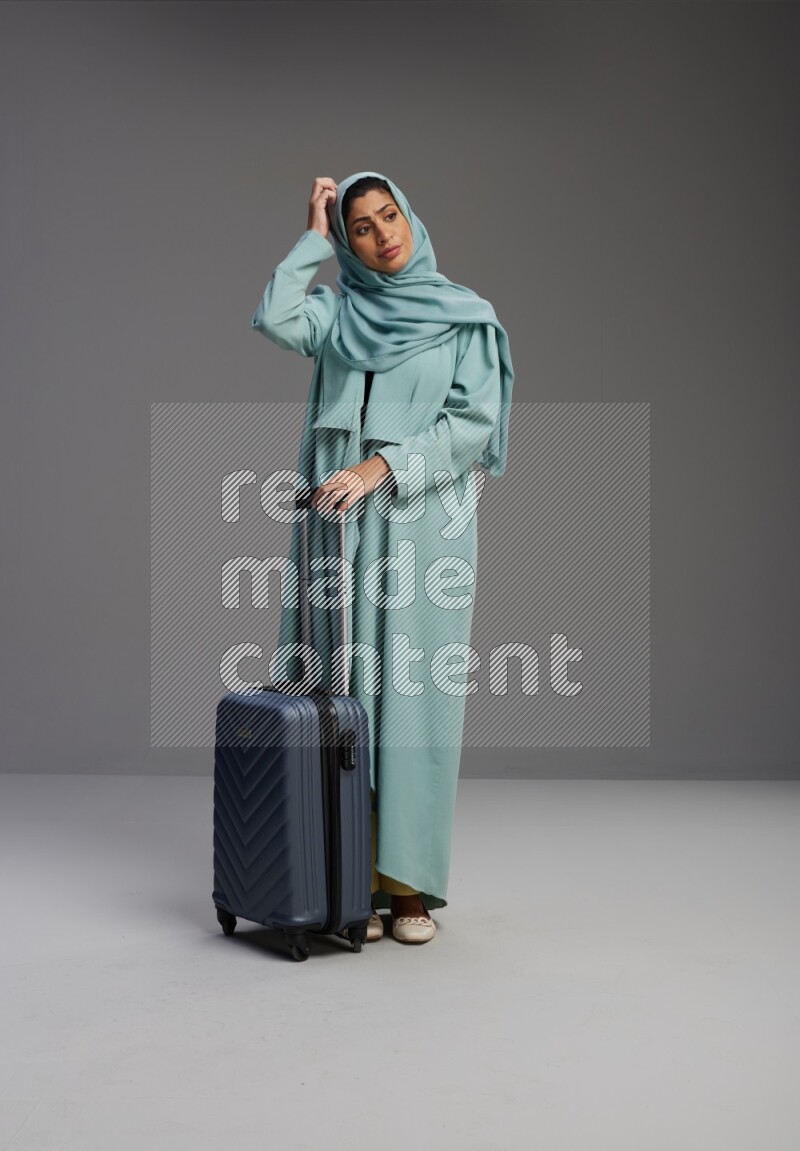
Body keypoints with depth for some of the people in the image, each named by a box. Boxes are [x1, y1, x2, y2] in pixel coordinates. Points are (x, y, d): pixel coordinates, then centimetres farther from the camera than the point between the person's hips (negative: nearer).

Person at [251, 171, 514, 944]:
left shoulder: (466, 317, 5)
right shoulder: (337, 310, 13)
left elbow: (473, 423, -6)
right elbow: (272, 320, -8)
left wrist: (380, 467, -16)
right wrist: (314, 237, 3)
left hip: (423, 523, -2)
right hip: (341, 521, 3)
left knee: (412, 697, -4)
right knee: (347, 694, 1)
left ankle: (410, 881, 4)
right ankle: (354, 875, 9)